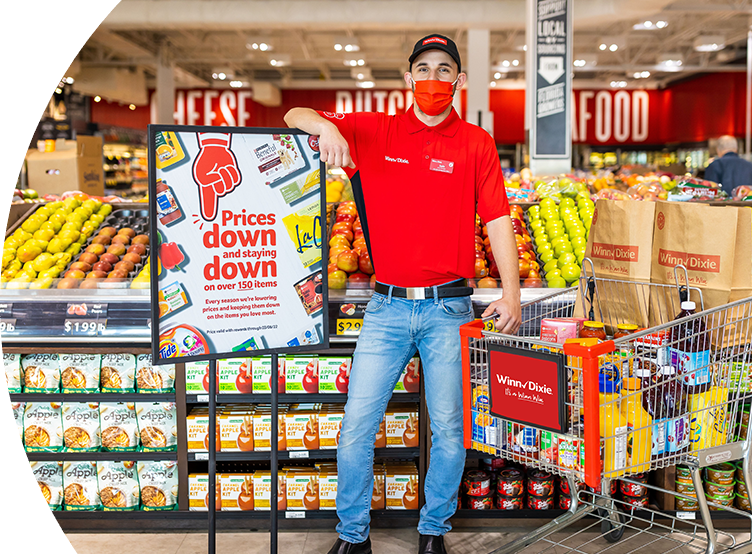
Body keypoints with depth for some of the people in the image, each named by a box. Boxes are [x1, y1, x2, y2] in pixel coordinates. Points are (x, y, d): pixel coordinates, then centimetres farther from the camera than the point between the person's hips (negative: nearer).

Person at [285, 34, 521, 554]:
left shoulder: (476, 143, 4)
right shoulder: (373, 131, 6)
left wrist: (512, 294, -9)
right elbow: (295, 116, 4)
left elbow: (498, 221, 1)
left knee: (449, 427, 4)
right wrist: (325, 125, -20)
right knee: (358, 424, 0)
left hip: (449, 308, 0)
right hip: (387, 306, 1)